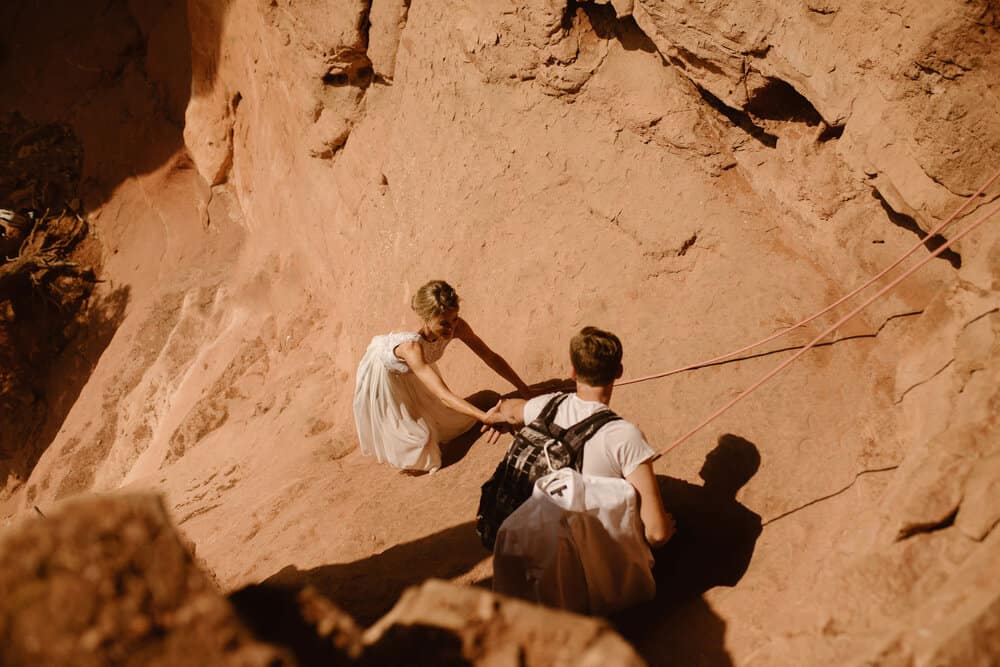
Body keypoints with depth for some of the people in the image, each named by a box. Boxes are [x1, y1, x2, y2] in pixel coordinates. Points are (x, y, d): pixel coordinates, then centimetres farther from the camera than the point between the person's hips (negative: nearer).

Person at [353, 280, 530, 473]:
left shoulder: (457, 327, -32)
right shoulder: (411, 345, -48)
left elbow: (491, 357, -21)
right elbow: (443, 395, -52)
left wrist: (525, 390, -23)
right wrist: (485, 417, -62)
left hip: (414, 371, 5)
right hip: (383, 375, -5)